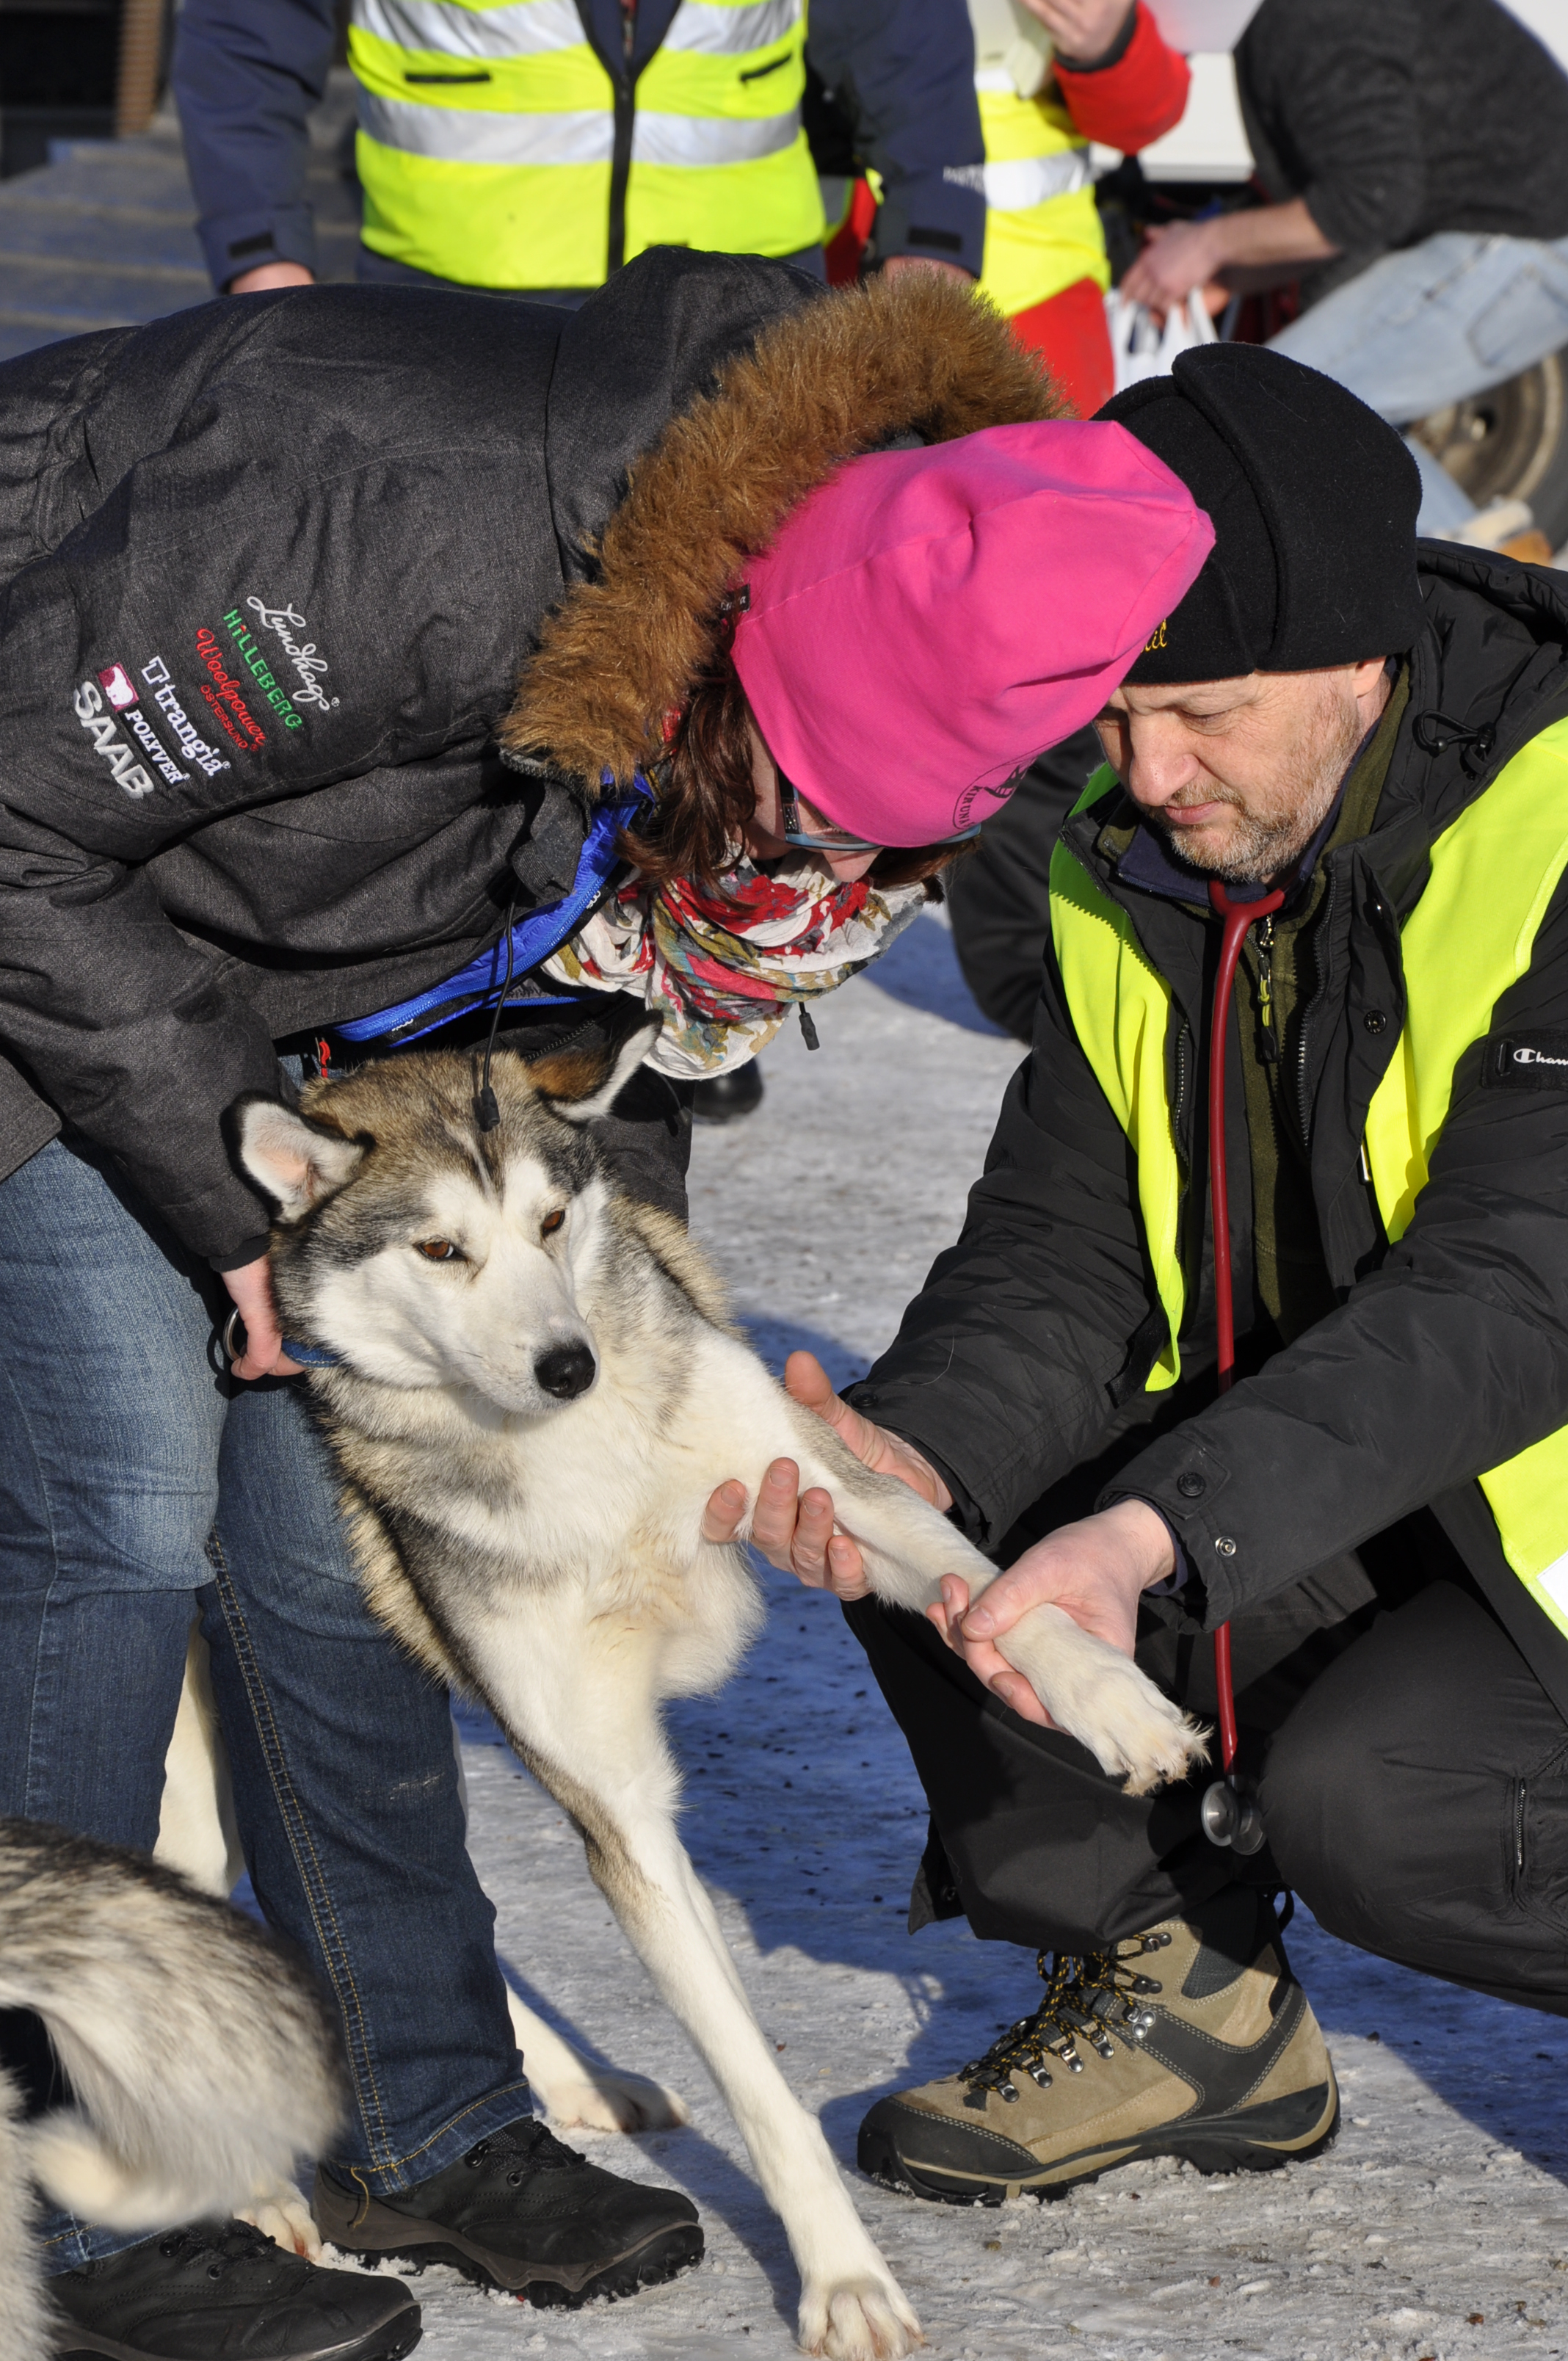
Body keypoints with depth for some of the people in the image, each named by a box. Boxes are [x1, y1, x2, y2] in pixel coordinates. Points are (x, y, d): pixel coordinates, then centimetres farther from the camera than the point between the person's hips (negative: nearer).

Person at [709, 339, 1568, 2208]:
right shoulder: (1135, 869, -1)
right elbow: (1068, 1255, -6)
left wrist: (1160, 1534, -43)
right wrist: (918, 1448, -28)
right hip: (1308, 1469, 7)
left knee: (1360, 1793, -31)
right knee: (934, 1520, -14)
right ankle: (1171, 1986, 5)